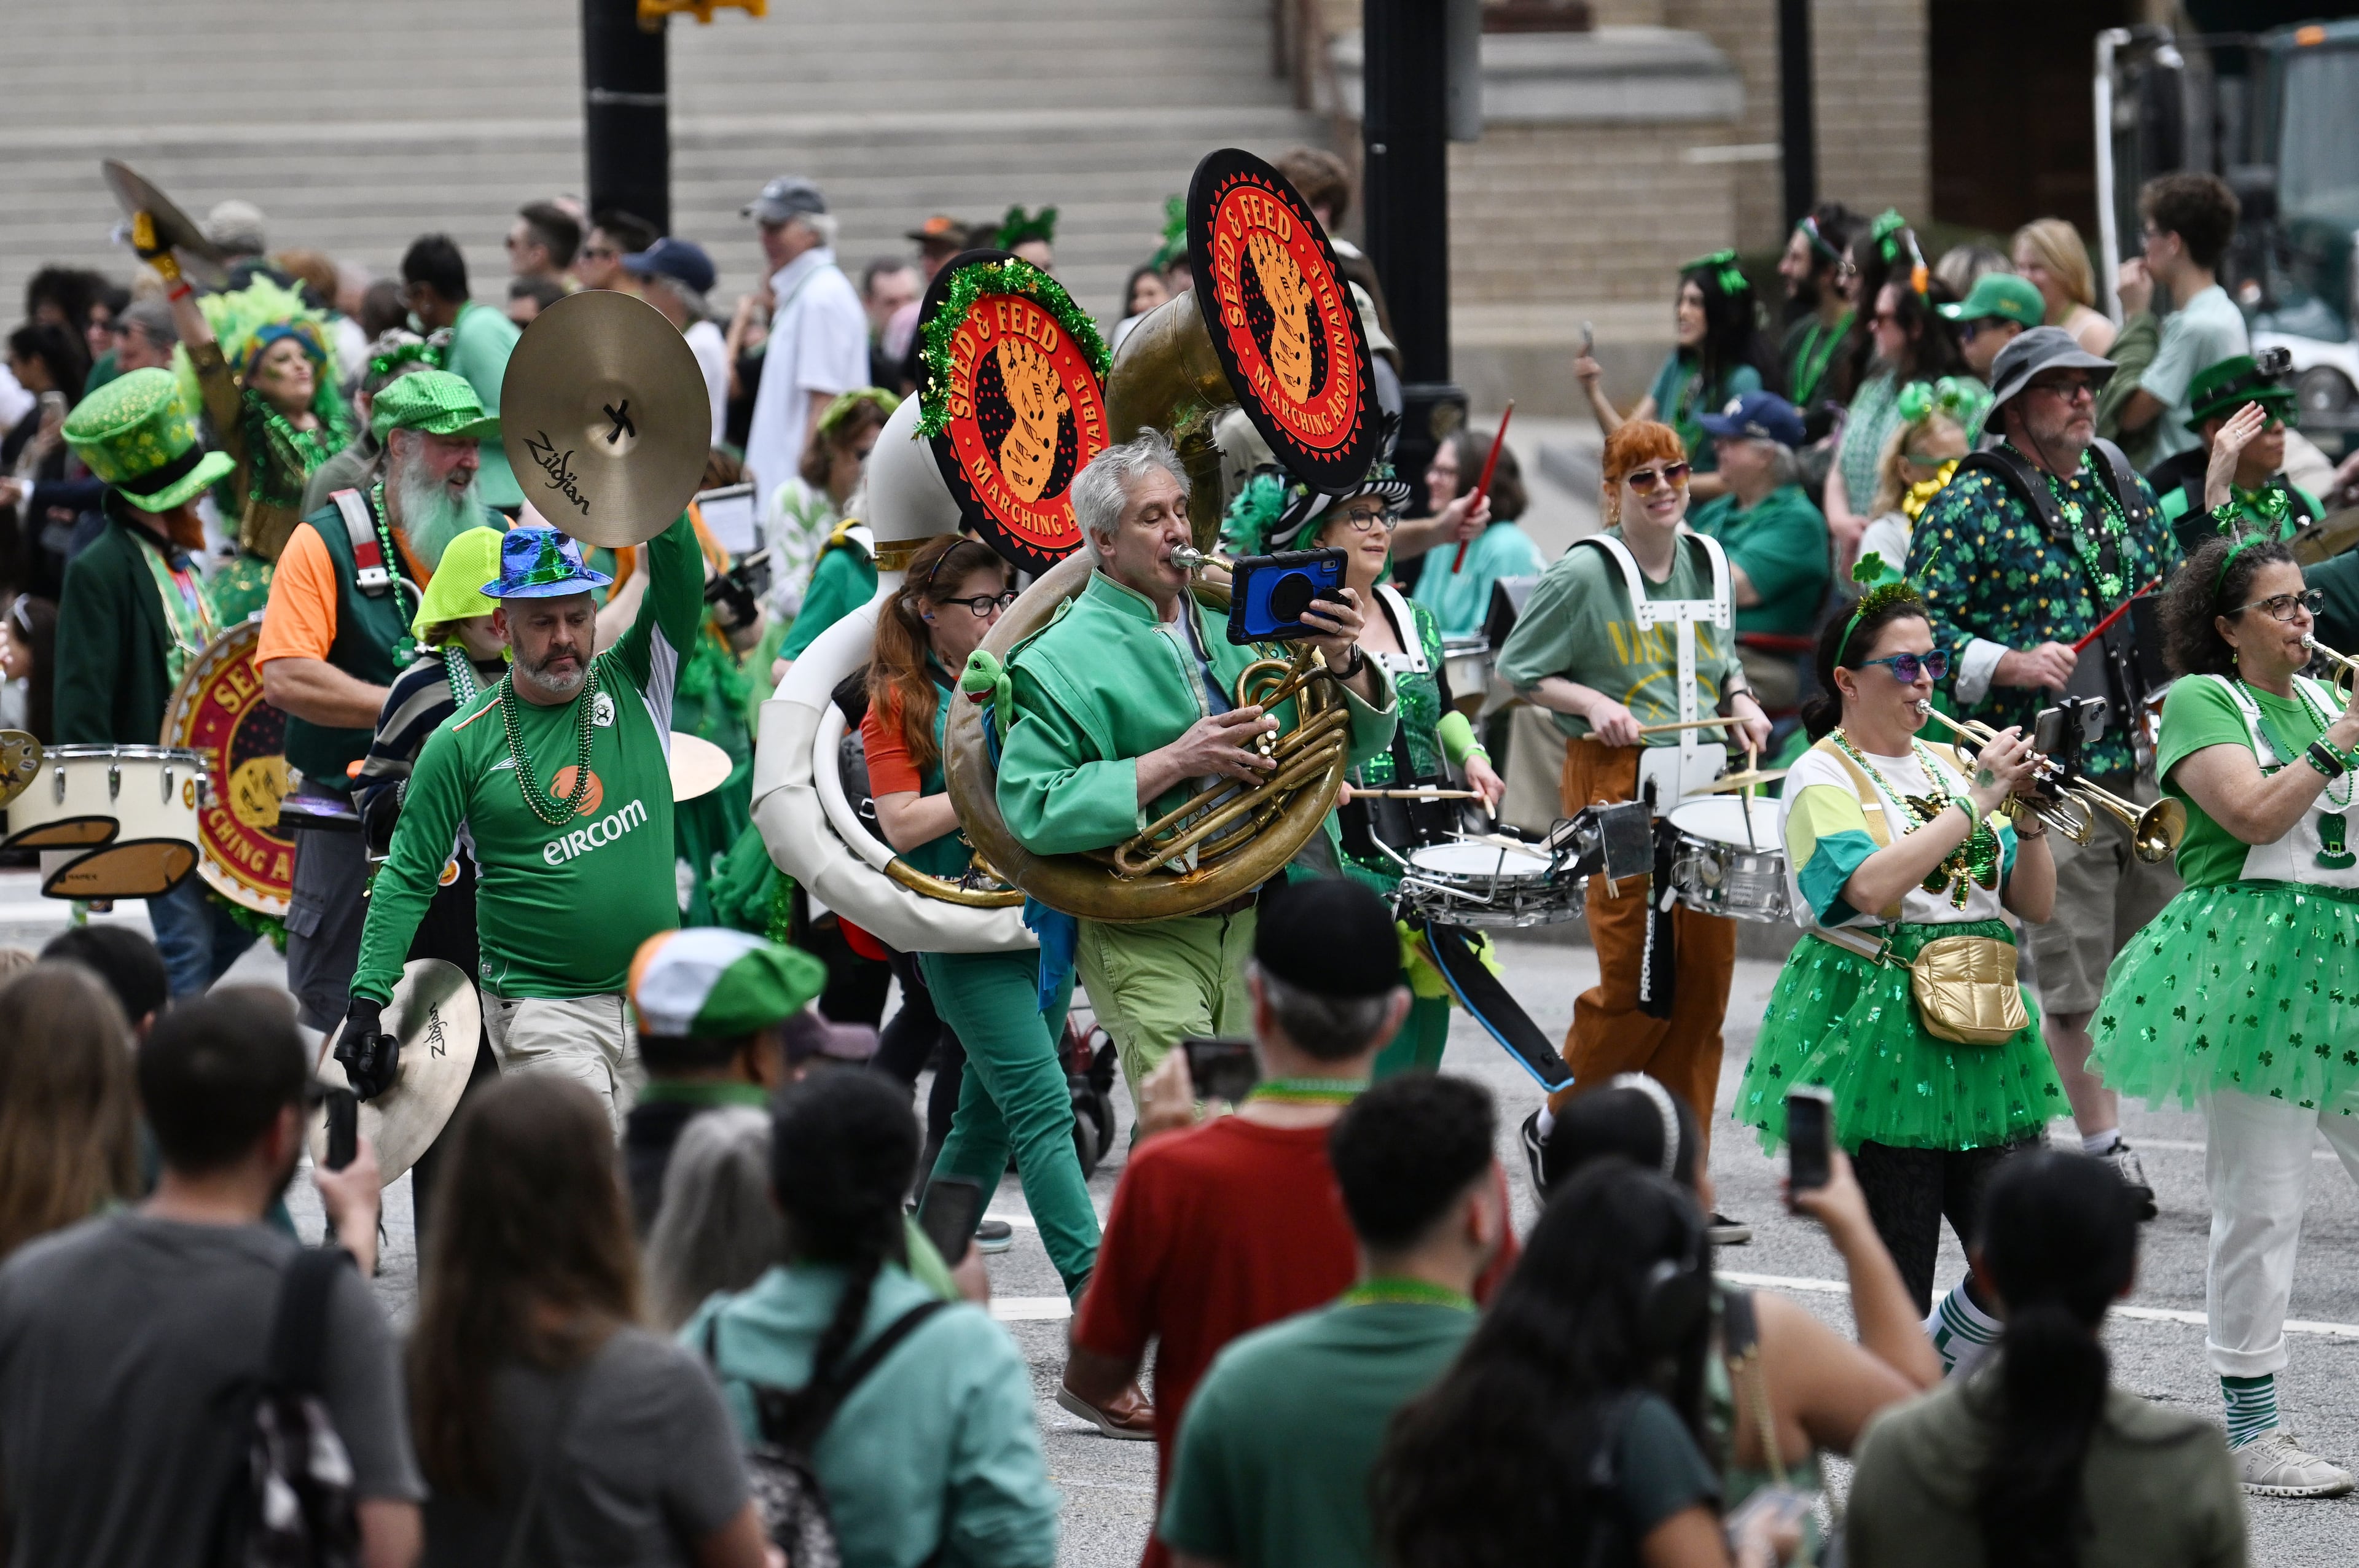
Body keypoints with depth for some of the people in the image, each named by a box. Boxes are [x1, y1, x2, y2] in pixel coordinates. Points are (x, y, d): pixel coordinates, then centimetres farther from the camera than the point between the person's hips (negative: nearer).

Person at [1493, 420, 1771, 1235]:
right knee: (1637, 983, -8)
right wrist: (1592, 702, -14)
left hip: (1702, 785, 6)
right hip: (1619, 782, -6)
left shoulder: (1707, 563, 11)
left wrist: (1741, 701, 7)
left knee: (1704, 977, 2)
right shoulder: (1585, 572, -6)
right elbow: (1518, 668, -1)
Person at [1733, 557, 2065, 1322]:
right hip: (1877, 1029, -6)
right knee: (1897, 1285, -6)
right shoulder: (1823, 777, -3)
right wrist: (1974, 802, -17)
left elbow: (2035, 907, 14)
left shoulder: (1948, 765, 14)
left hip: (1979, 1029, 6)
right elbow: (1872, 887, -22)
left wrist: (2030, 820, -4)